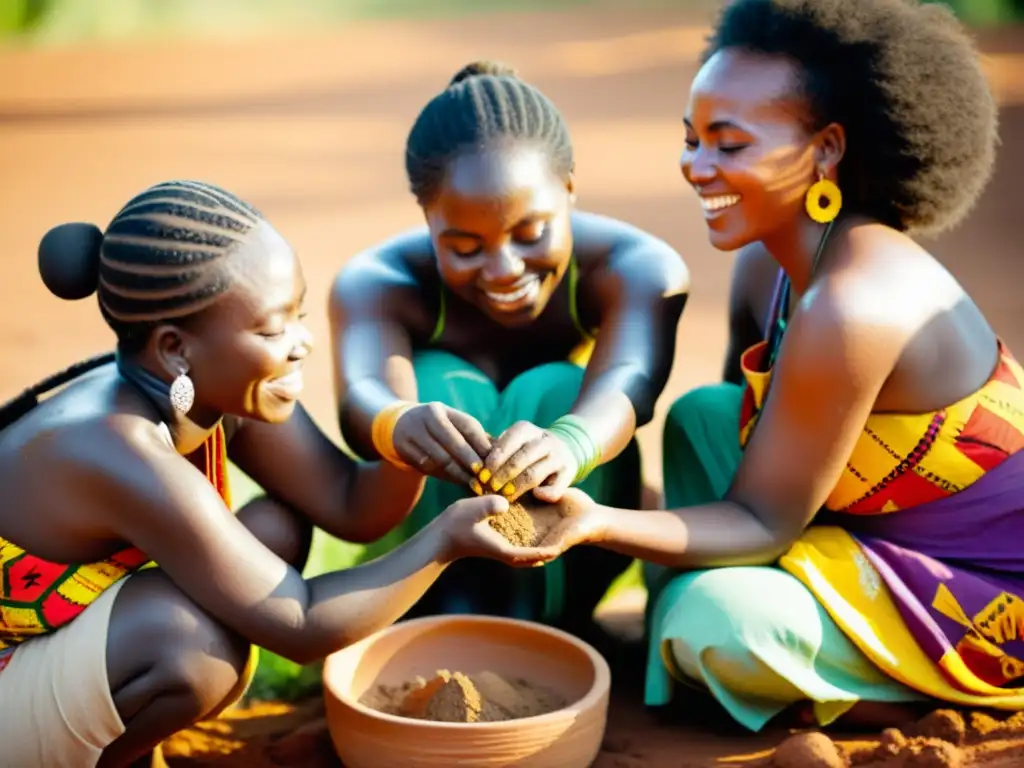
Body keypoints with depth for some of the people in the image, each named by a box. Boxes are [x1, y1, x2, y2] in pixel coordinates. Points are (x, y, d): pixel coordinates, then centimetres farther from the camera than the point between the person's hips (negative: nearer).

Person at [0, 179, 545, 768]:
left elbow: (352, 508, -3)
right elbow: (300, 627, -26)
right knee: (196, 640, -33)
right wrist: (447, 541, -25)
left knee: (277, 530, 0)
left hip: (54, 663, 9)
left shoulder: (222, 389, -10)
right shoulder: (121, 458, -34)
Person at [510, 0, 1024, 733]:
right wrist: (593, 513, -8)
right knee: (703, 416, 0)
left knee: (714, 617, -25)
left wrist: (598, 523, -37)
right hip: (894, 536, 9)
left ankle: (926, 703, -1)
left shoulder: (852, 304, -30)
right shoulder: (768, 264, -3)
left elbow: (763, 524, -24)